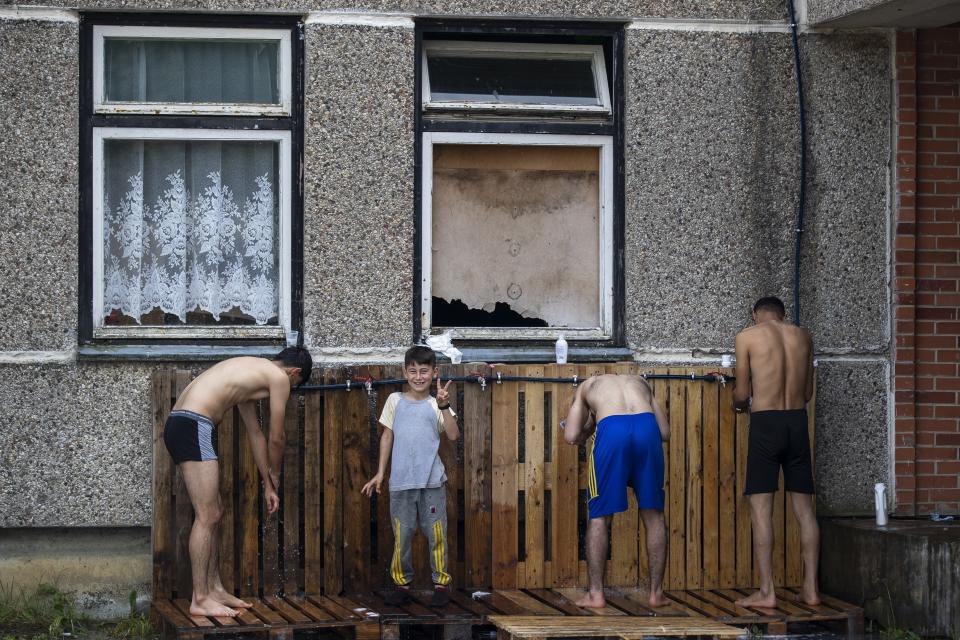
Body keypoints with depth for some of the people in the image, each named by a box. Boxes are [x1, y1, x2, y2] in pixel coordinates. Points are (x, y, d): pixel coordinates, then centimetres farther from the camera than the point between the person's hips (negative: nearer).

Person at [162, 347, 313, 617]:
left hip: (178, 423, 10)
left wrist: (267, 484, 38)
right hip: (194, 425, -10)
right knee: (207, 517, -8)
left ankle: (214, 589, 21)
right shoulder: (279, 378, 1)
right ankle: (200, 600, -8)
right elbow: (276, 438, 7)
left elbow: (255, 434, 35)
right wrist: (275, 475, 26)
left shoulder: (250, 372, 30)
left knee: (214, 513, 16)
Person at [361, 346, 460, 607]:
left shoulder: (436, 404, 4)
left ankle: (441, 583, 10)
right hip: (401, 482, 1)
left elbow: (453, 435, -7)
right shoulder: (395, 401, 9)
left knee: (436, 534, 1)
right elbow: (387, 436, 13)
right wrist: (380, 473, 12)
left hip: (432, 482, -1)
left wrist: (444, 407, -19)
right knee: (402, 534, 5)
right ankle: (401, 583, 15)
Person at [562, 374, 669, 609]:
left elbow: (571, 436, 17)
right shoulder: (640, 382, 37)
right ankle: (656, 592, 17)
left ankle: (595, 593, 9)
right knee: (653, 514, 14)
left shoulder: (587, 386, 32)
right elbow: (665, 432, 26)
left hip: (611, 430, -2)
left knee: (599, 517, 10)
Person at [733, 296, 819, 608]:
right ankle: (811, 587, 10)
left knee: (761, 509, -2)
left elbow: (742, 393, 1)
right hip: (798, 421, 4)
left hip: (765, 422, -4)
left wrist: (738, 403, 24)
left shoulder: (748, 336, -1)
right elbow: (808, 392, 15)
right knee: (804, 508, 9)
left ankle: (766, 591, -6)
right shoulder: (803, 337, 10)